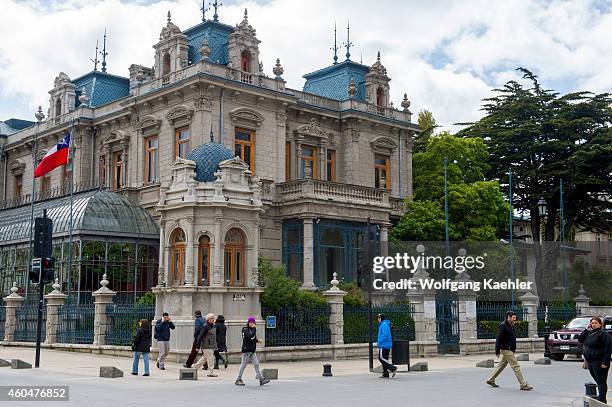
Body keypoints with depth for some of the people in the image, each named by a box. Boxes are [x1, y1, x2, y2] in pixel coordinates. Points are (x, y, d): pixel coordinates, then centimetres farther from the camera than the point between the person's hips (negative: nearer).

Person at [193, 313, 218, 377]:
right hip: (207, 346, -9)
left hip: (211, 346, 9)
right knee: (210, 359, -3)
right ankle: (210, 373, 5)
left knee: (204, 358, 17)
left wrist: (215, 345, 20)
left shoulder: (212, 326, 12)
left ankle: (194, 367, 27)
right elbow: (200, 336, -15)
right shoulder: (205, 326, -15)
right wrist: (198, 346, -15)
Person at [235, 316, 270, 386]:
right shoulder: (245, 330, -10)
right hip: (246, 350, -7)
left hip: (252, 351, 8)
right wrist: (254, 329, -17)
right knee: (243, 365, 0)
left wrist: (257, 340, 3)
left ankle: (261, 379, 0)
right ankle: (238, 380, 10)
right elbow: (250, 336, -25)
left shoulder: (252, 330, 15)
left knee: (256, 365, 2)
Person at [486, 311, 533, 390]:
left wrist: (514, 348, 20)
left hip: (510, 350, 10)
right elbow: (498, 339, -18)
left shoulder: (511, 326, 15)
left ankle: (490, 380, 26)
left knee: (501, 365, 16)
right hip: (506, 350, -10)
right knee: (516, 366, -9)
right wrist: (497, 351, -21)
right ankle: (523, 385, -6)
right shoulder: (503, 326, -15)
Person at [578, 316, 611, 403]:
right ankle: (601, 399, 23)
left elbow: (608, 348, -16)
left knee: (601, 381, -4)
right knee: (597, 381, 14)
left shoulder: (603, 333, -11)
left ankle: (602, 400, -1)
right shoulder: (590, 333, 14)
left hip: (599, 362, -8)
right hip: (590, 361, 8)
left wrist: (605, 362, -21)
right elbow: (580, 340, 12)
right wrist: (586, 330, 2)